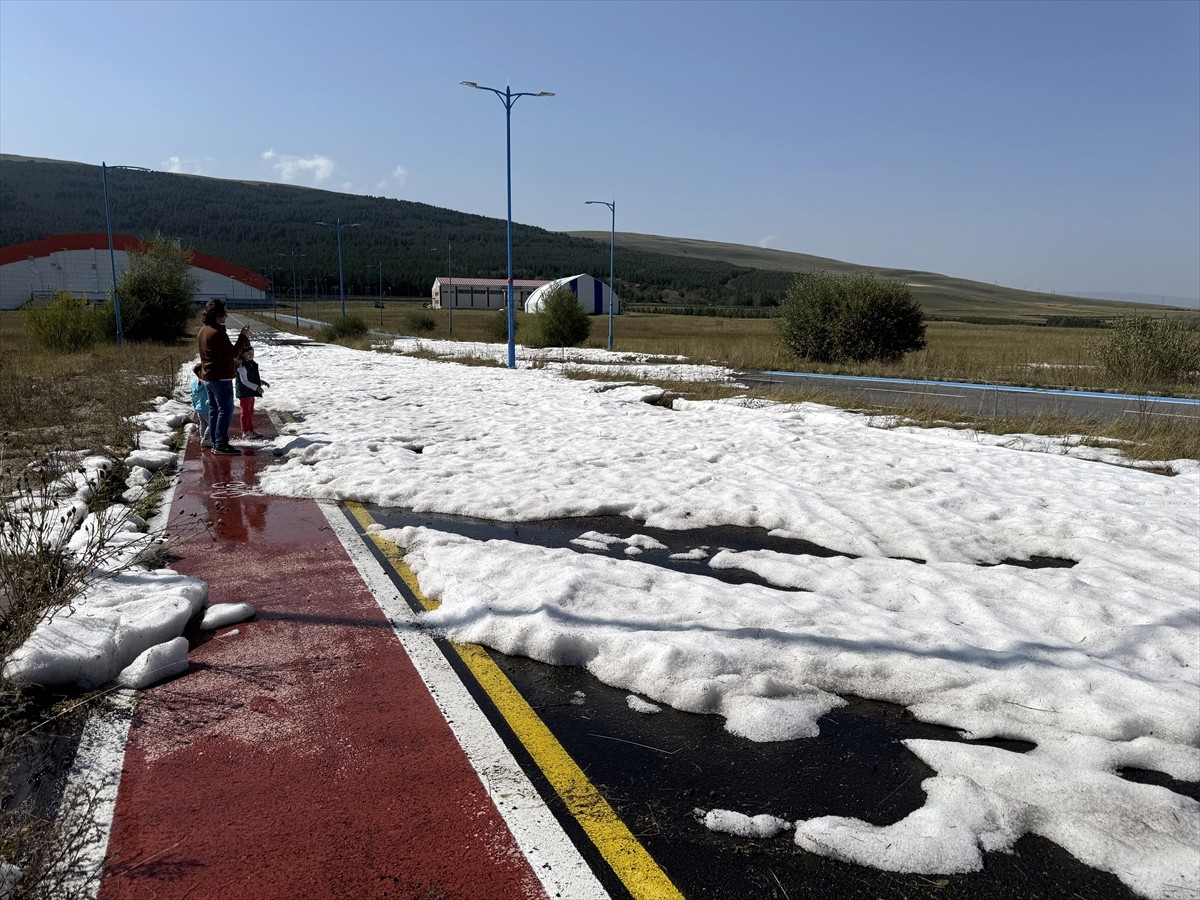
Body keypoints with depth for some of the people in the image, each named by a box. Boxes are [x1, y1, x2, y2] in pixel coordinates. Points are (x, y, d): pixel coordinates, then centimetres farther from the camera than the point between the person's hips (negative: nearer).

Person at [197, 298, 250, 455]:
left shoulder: (202, 331, 13)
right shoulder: (217, 332, -19)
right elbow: (233, 352, -17)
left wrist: (232, 362, 24)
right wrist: (243, 336, -9)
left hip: (208, 377, 10)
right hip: (221, 378, -10)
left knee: (214, 410, 13)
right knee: (225, 410, -6)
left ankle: (216, 443, 18)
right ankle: (221, 445, -7)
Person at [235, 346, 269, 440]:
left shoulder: (251, 364, 11)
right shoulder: (242, 366, -18)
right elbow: (244, 381, -22)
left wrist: (261, 382, 10)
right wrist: (256, 387, -26)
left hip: (251, 392, 9)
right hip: (244, 393, -9)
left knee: (250, 411, 16)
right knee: (246, 412, -2)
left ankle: (251, 430, 26)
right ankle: (245, 432, 6)